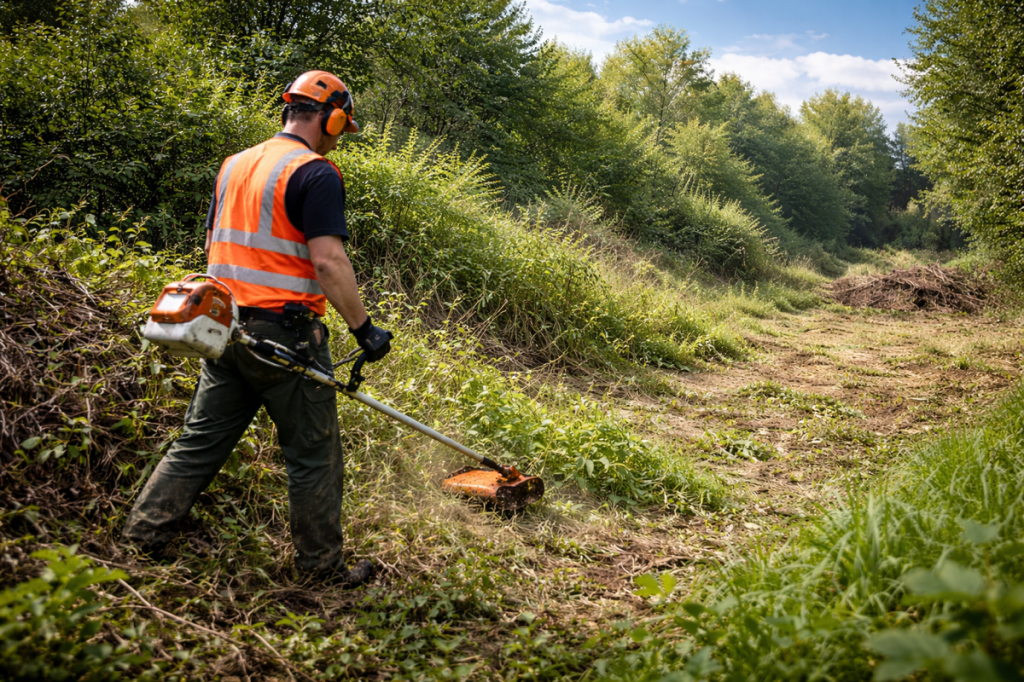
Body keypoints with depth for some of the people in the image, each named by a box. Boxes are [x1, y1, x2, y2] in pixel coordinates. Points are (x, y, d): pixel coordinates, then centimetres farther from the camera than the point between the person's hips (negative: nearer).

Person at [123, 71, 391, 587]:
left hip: (226, 328, 8)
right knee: (313, 453, 5)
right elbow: (328, 261, -21)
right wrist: (364, 328, -15)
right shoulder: (315, 173, -12)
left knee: (202, 436, 18)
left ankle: (145, 530, 23)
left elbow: (214, 246, 19)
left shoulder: (234, 165, 14)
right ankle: (322, 562, 16)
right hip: (284, 335, -7)